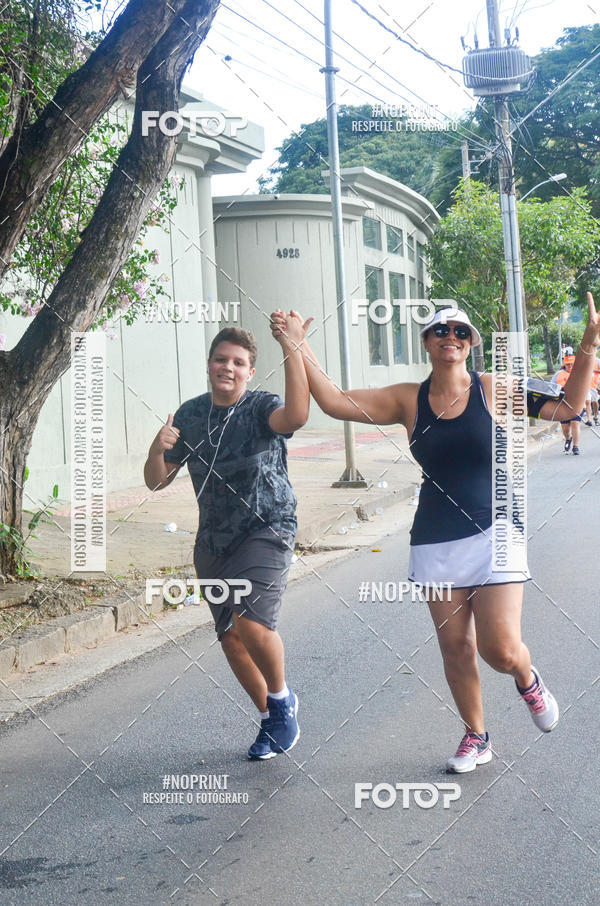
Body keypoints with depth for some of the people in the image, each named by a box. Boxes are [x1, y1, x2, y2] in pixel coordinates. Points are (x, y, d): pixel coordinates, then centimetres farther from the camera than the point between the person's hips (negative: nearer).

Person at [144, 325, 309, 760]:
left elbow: (296, 416, -37)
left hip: (266, 531, -6)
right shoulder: (191, 414, 5)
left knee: (251, 621, -25)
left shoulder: (261, 407, -11)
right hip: (213, 540, 6)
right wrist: (158, 451, -14)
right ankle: (271, 719, 32)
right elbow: (157, 480, 8)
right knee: (230, 636, 11)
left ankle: (282, 698, 5)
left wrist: (291, 347, -41)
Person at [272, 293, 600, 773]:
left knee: (501, 649, -11)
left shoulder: (492, 389, -1)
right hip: (435, 544, 2)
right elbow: (335, 401, -1)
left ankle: (528, 680, 26)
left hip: (493, 534, -2)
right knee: (456, 648, 7)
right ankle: (476, 737, 29)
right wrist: (299, 346, -8)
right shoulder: (409, 400, 3)